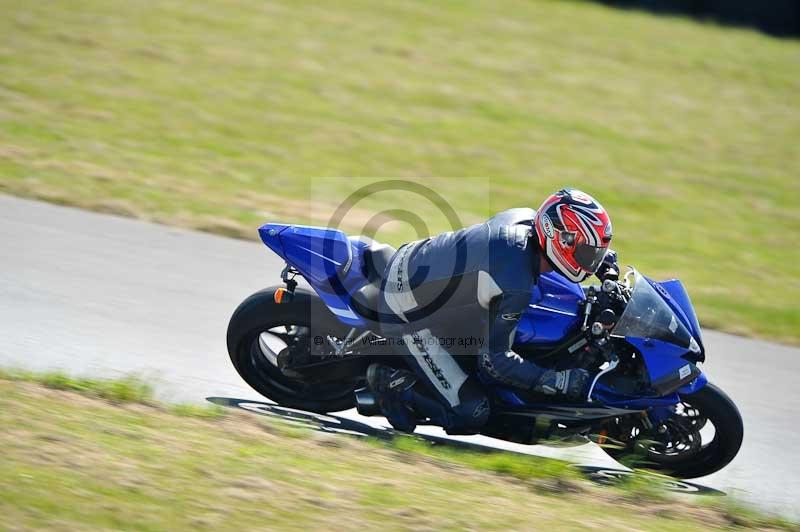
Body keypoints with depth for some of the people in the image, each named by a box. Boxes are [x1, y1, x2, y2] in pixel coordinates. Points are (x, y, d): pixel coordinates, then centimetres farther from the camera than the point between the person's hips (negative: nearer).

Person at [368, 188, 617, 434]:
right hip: (407, 314, -9)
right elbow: (493, 359, -22)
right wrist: (561, 382, -23)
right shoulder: (515, 287, -30)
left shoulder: (526, 217, -8)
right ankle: (393, 382, 2)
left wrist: (598, 255, 9)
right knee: (471, 415, -12)